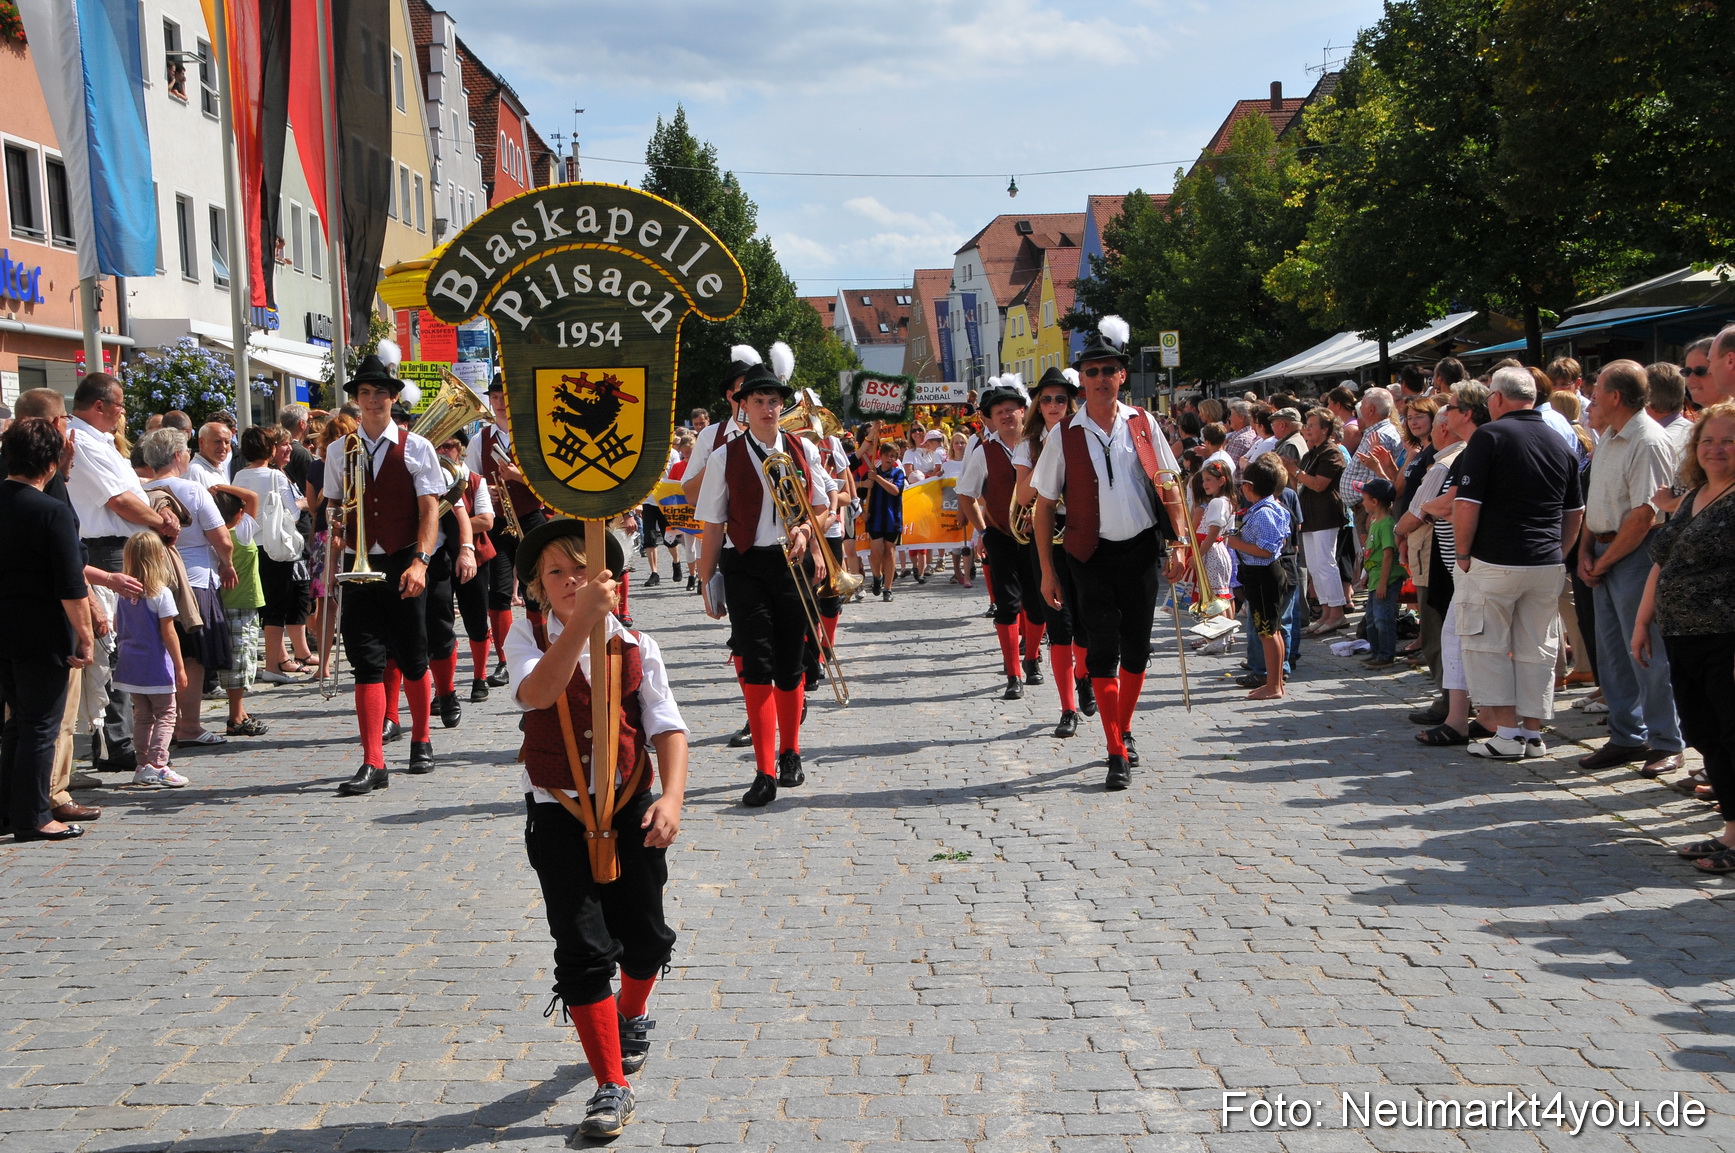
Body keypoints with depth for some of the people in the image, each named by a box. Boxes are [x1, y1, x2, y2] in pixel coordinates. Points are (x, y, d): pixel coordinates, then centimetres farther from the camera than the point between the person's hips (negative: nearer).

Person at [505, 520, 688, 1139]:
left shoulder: (635, 647, -2)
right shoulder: (527, 638, -7)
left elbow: (668, 728, -6)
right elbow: (536, 693, -30)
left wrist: (672, 796, -22)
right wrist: (583, 619, -41)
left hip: (630, 806, 2)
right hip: (558, 813, -2)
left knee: (645, 936, 13)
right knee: (583, 949, -4)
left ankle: (633, 1016, 48)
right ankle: (612, 1087, 6)